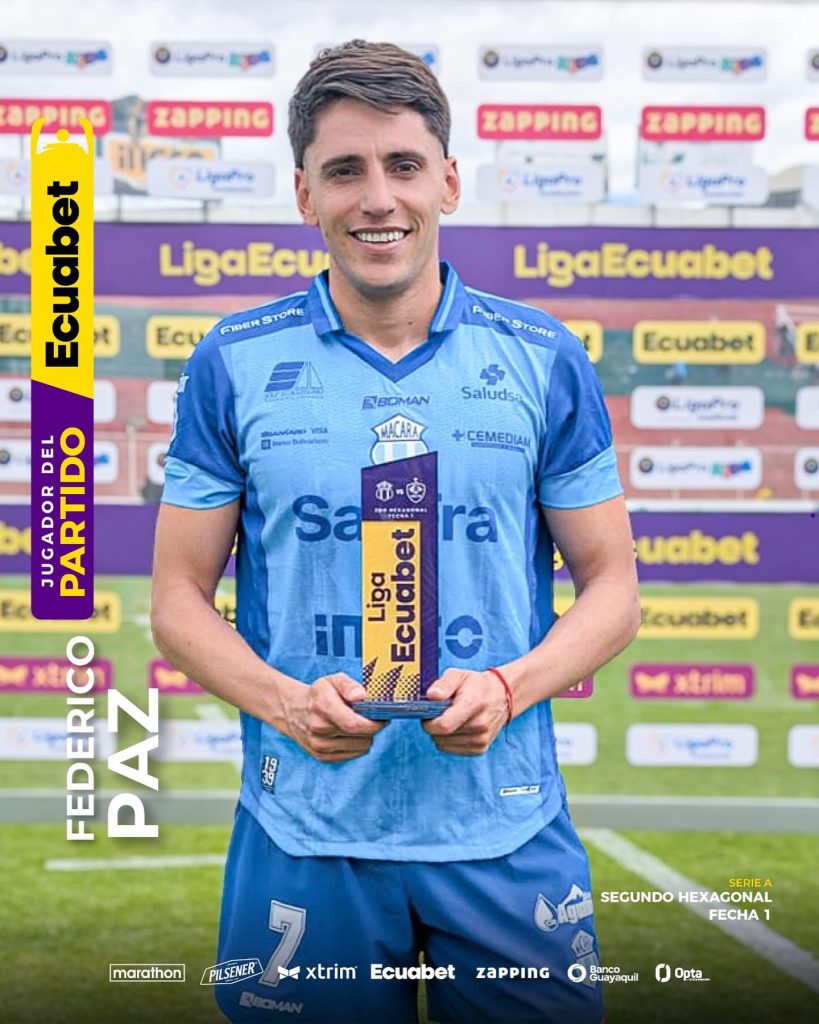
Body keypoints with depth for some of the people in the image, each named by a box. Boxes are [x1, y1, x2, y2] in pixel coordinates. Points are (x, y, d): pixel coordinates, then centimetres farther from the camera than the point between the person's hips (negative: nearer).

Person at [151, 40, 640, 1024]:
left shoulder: (544, 361, 2)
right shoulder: (234, 363, 1)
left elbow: (611, 586, 6)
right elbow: (179, 596, 4)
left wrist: (508, 688, -13)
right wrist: (287, 702, -14)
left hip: (505, 832, 1)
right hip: (301, 835, 0)